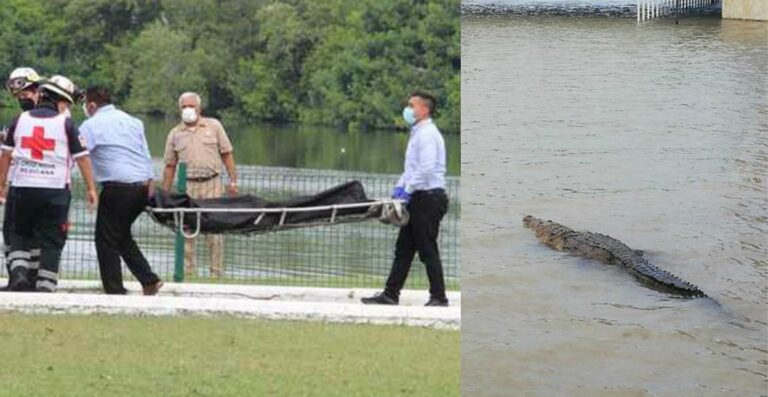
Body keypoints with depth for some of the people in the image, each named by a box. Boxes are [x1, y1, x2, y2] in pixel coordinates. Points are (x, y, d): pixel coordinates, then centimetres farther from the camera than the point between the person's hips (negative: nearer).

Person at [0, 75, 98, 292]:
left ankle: (18, 272, 0)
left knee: (20, 233, 19)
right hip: (55, 190, -3)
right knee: (51, 241, 4)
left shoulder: (20, 120, 8)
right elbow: (82, 158, -1)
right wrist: (90, 188, 7)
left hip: (22, 187, 3)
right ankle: (45, 286, 1)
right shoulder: (66, 123, -1)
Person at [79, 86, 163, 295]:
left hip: (117, 188, -7)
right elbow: (146, 155, 17)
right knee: (122, 235, 21)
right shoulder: (133, 121, 18)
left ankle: (115, 290, 1)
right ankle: (149, 280, 12)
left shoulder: (91, 126, -2)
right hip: (142, 186, 7)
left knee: (106, 239, 3)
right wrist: (150, 181, 17)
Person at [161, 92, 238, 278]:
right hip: (188, 186, 1)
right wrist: (164, 194, 8)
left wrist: (233, 180, -1)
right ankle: (187, 271, 5)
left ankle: (216, 272, 4)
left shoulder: (213, 126, 7)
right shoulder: (175, 134, 10)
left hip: (212, 184, -1)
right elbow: (170, 166, 12)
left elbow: (227, 154, 7)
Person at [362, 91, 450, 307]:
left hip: (428, 198, -10)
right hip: (420, 198, 10)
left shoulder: (427, 134, -13)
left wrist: (408, 190, -17)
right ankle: (390, 294, 12)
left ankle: (439, 297, -1)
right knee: (403, 248, 10)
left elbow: (426, 169, -23)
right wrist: (400, 186, 10)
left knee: (428, 250, -6)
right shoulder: (418, 133, 19)